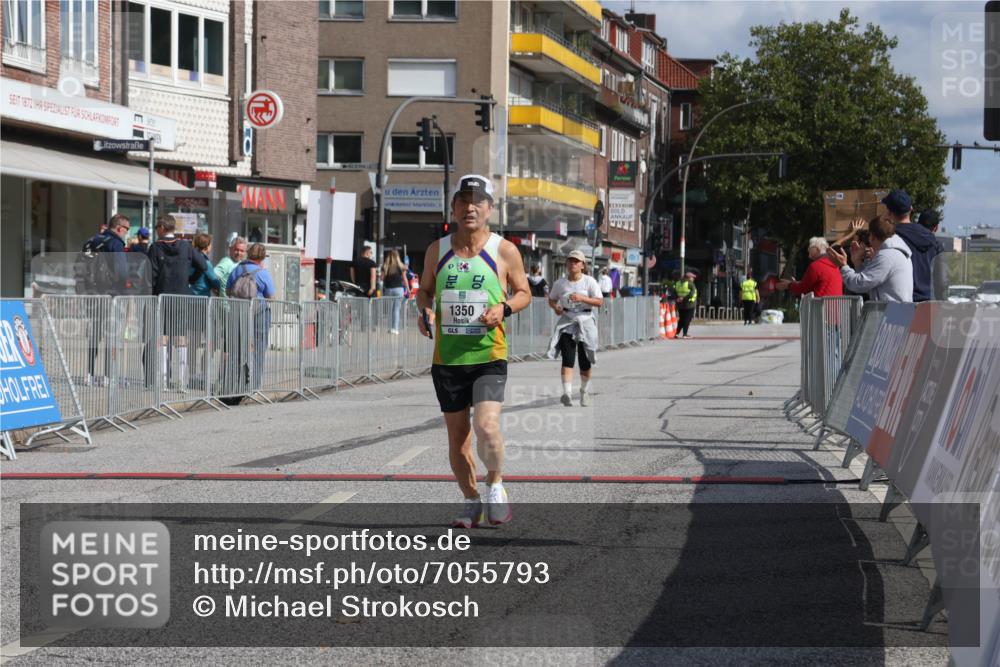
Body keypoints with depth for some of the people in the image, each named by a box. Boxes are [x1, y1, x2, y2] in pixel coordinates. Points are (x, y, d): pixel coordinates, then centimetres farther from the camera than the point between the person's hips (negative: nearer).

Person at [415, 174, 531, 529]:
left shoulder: (504, 251, -1)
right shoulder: (437, 250, 6)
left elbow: (524, 293, 9)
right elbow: (424, 289, 19)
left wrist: (504, 308, -12)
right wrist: (425, 310, -3)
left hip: (489, 356, -3)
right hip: (447, 357, 3)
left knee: (486, 426, -20)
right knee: (457, 436, 8)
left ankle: (496, 486, 7)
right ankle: (471, 501, 26)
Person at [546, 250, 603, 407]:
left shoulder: (589, 282, -3)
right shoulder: (560, 283, 3)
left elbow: (600, 302, -7)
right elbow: (551, 299, 14)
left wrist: (582, 298, -20)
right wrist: (555, 307, -8)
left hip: (585, 321, 0)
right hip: (566, 321, 0)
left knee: (585, 361, 5)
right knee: (568, 357, -14)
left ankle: (584, 390, 29)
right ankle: (567, 393, -22)